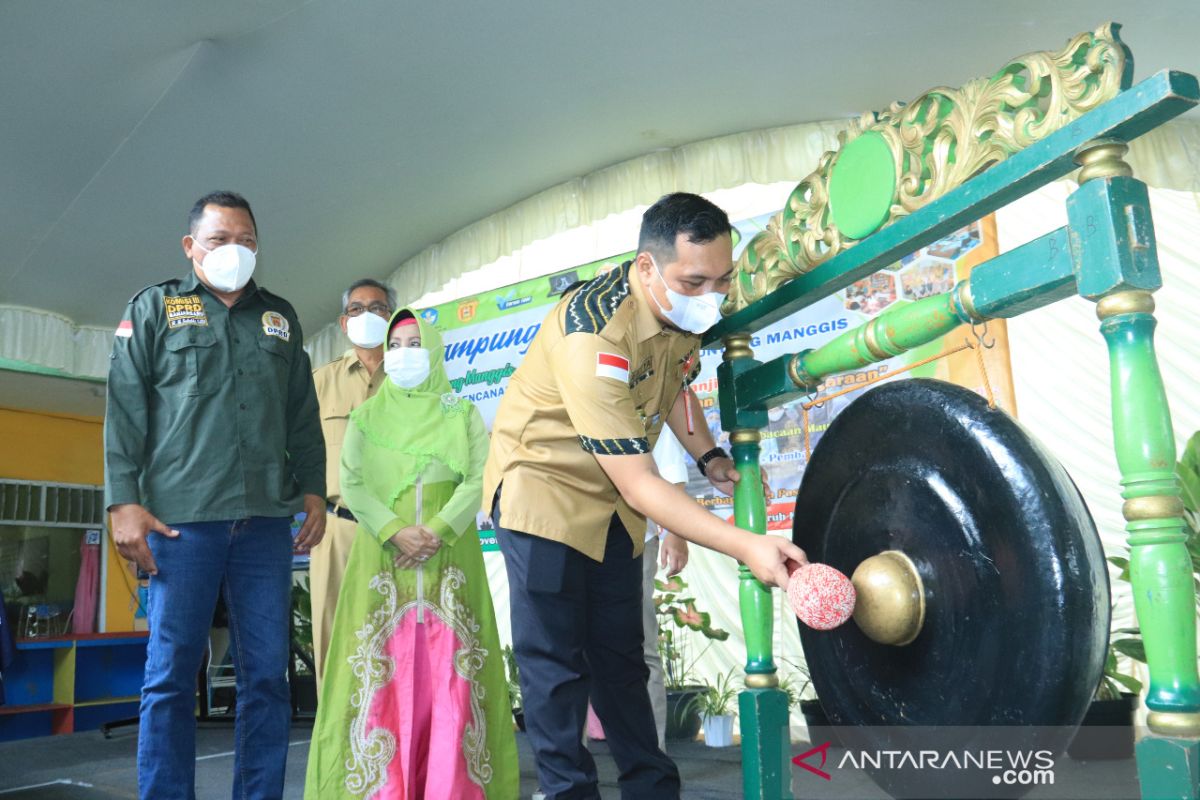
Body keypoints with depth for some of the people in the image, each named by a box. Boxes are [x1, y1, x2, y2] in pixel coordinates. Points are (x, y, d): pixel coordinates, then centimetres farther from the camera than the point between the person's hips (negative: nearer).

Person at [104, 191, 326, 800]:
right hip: (180, 518, -2)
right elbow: (124, 411, 2)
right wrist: (124, 501, -7)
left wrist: (313, 491, 10)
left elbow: (305, 418, 19)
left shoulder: (280, 317, 19)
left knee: (267, 674, 3)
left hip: (266, 520, 3)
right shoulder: (154, 308, 10)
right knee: (171, 674, 1)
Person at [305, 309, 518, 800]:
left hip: (450, 558, 0)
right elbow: (350, 483, 1)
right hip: (383, 556, 1)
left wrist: (438, 530, -16)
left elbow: (480, 478, -1)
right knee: (384, 670, -3)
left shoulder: (463, 415, 11)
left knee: (448, 668, -3)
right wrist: (395, 532, -14)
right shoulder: (367, 417, 13)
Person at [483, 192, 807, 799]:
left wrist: (707, 456, -4)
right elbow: (639, 485, -33)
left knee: (620, 656, 12)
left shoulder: (685, 310, -9)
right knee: (556, 661, -5)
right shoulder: (593, 333, -34)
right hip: (542, 483, -7)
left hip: (612, 499, 7)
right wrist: (747, 545, -38)